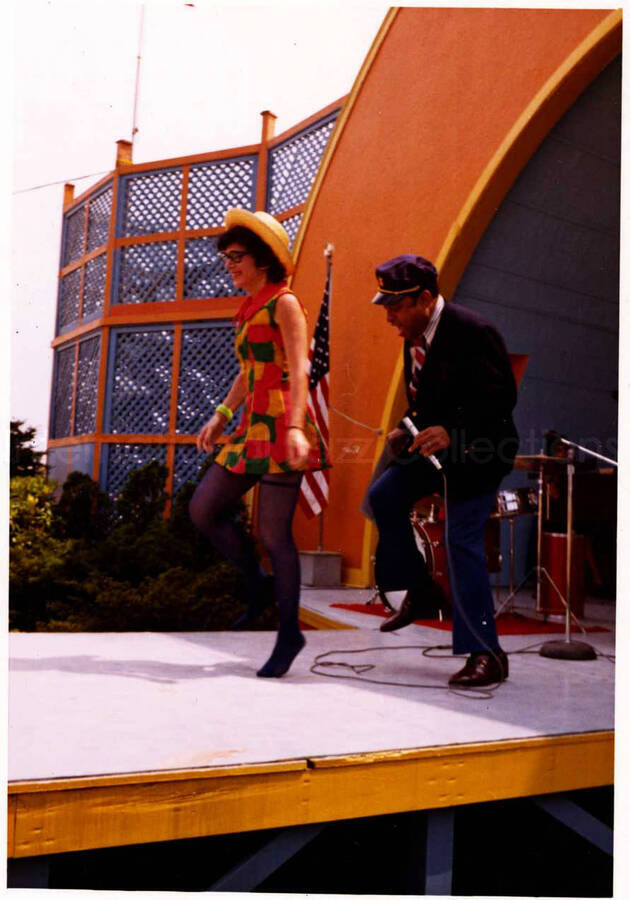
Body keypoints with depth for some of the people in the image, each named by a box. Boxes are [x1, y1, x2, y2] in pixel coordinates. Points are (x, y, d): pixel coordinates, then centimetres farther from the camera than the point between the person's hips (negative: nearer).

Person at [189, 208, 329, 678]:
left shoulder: (284, 303, -6)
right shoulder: (251, 309, 18)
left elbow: (299, 370, -17)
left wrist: (295, 428, -29)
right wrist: (220, 417, 20)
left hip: (282, 426, -8)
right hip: (255, 426, 8)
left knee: (273, 532, -5)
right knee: (204, 509, 3)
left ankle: (288, 634, 8)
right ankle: (260, 584, 19)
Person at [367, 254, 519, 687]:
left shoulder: (472, 331, -20)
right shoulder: (416, 335, 6)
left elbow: (503, 397, -22)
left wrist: (451, 432, -32)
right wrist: (410, 430, 1)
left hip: (476, 449, -8)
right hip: (436, 443, 8)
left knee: (463, 541, -11)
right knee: (383, 496, -5)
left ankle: (486, 654, -2)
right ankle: (420, 588, 13)